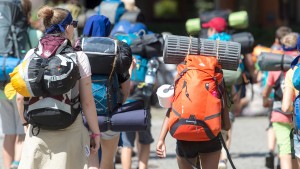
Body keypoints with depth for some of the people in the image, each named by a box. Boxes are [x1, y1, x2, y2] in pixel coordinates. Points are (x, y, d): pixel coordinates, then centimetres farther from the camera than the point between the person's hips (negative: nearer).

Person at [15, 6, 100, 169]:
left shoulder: (31, 55, 3)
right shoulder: (78, 57, -5)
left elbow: (20, 97, 4)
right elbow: (87, 101, -5)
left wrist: (26, 124, 19)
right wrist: (95, 132, 4)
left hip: (37, 131, 2)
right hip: (70, 131, -2)